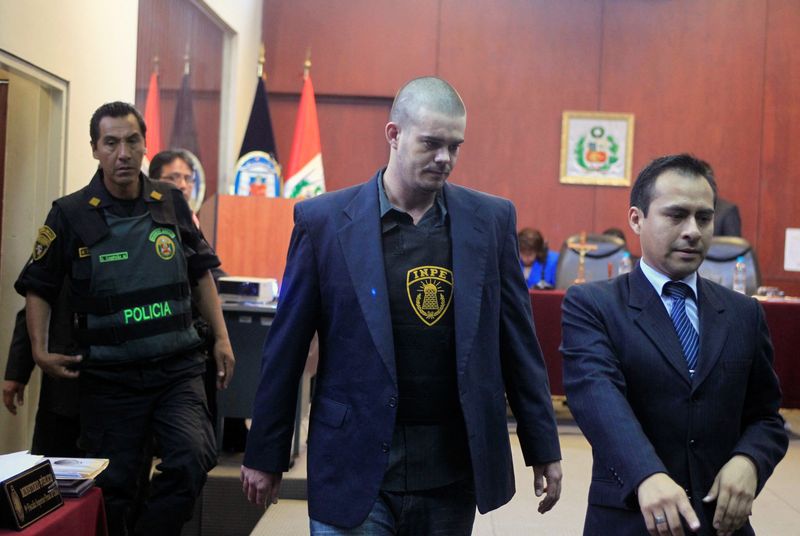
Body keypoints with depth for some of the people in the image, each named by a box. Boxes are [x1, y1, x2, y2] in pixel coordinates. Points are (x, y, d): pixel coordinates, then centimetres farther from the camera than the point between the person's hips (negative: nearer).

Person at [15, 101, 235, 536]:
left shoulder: (171, 203, 4)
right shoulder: (70, 215, -3)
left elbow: (200, 274, 14)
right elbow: (37, 288, 6)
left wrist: (221, 338, 10)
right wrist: (40, 351, -5)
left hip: (177, 369, 1)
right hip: (109, 379, -1)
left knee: (193, 458, -19)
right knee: (111, 489, 7)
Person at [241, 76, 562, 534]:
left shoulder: (493, 220, 2)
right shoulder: (325, 220, -4)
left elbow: (518, 341, 6)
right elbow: (287, 349, 0)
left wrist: (544, 449, 7)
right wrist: (266, 455, 3)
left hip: (452, 468, 3)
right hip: (356, 465, -2)